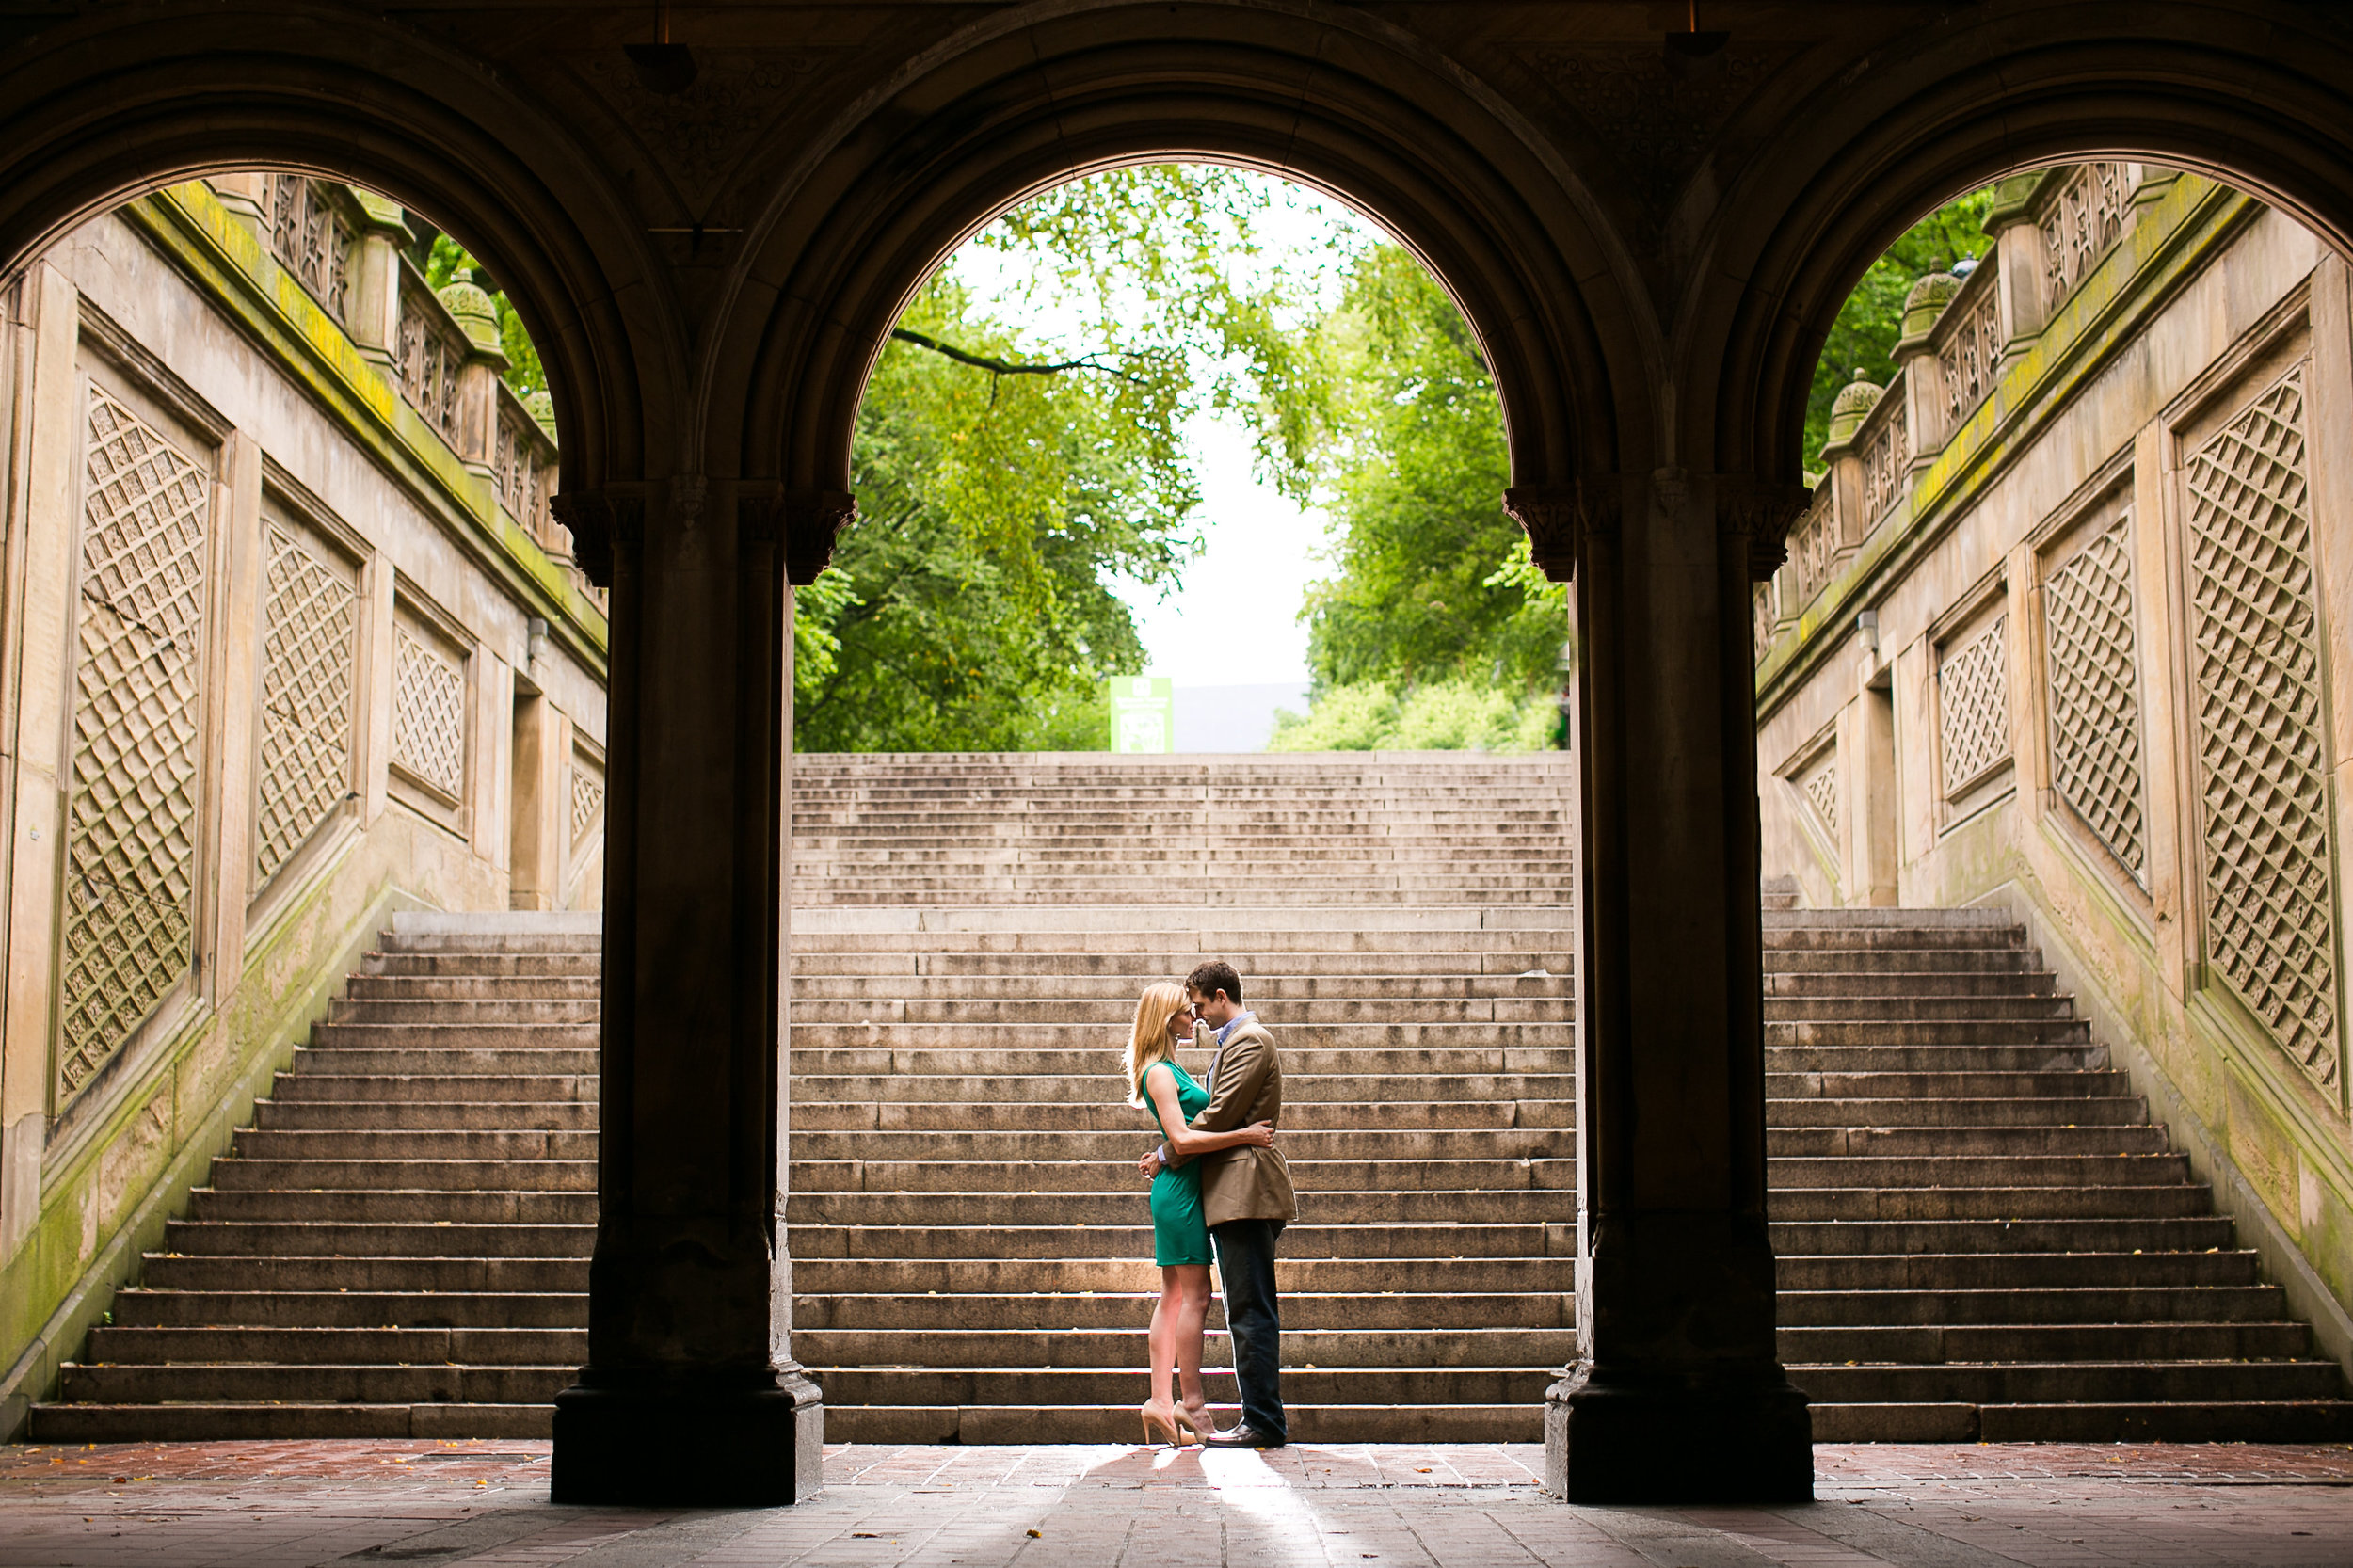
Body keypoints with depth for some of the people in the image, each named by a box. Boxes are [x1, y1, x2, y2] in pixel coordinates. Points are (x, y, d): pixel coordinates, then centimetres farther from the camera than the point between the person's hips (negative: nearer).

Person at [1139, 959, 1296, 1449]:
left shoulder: (1250, 1041, -10)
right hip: (1234, 1193, 11)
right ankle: (1265, 1419, 16)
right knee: (1250, 1311, 12)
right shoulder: (1234, 1041, 23)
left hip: (1245, 1189, -11)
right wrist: (1174, 1151, 14)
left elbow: (1219, 1116, -15)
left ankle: (1262, 1422, -8)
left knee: (1252, 1311, -9)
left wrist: (1167, 1155, -6)